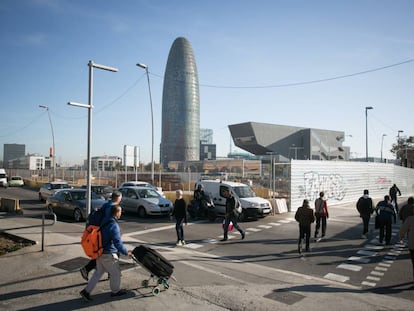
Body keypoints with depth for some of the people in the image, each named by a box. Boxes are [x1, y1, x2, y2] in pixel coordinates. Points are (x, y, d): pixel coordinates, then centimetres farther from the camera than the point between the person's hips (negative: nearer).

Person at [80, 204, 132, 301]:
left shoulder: (105, 221, 5)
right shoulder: (114, 225, -23)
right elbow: (118, 243, -23)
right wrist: (126, 252, -12)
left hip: (100, 252, 9)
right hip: (108, 254, -8)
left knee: (98, 272, 20)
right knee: (115, 273, 11)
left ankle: (86, 291, 19)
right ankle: (115, 291, 28)